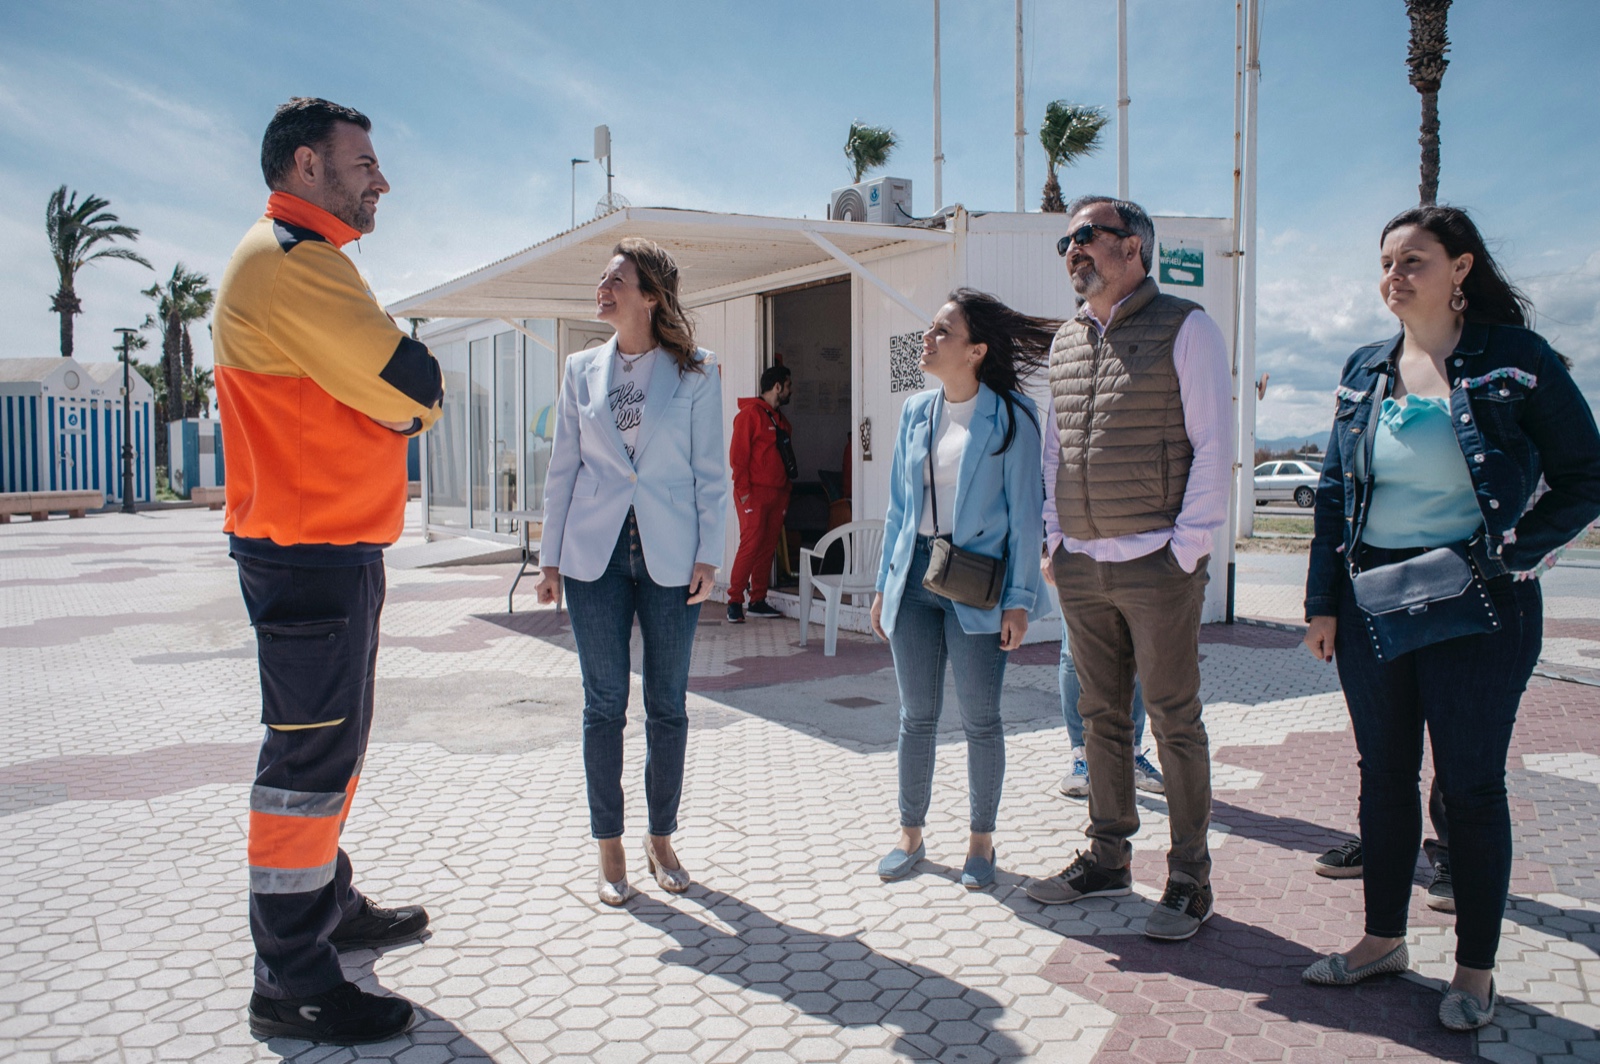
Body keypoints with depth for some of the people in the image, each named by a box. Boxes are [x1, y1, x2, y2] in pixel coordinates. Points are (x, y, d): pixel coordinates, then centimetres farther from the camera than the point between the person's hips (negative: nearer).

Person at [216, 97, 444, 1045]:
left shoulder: (298, 258, 20)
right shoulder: (294, 259, -16)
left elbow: (356, 385, 20)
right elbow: (411, 390, -21)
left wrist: (401, 391, 1)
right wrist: (427, 384, 1)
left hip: (327, 547, 11)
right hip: (314, 550, -11)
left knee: (332, 741, 20)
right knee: (310, 754, -5)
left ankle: (329, 905, 36)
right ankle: (291, 981, 5)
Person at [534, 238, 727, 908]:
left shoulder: (695, 374, 1)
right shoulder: (582, 370, 8)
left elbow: (710, 471, 1)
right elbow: (562, 468, 9)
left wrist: (708, 554, -6)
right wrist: (551, 557, 6)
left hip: (669, 556, -1)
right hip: (595, 553, 2)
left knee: (667, 704, 6)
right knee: (604, 704, 4)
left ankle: (661, 840, 23)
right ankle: (610, 850, 18)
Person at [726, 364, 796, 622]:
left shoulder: (781, 420, 19)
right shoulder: (750, 414, -7)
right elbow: (738, 455, -12)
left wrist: (785, 493, 16)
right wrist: (743, 491, -16)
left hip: (776, 494, 8)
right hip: (754, 494, -8)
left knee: (768, 547, 7)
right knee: (750, 545, -12)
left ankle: (758, 600, 14)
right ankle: (734, 602, -6)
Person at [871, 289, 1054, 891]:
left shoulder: (1010, 416, -5)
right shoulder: (916, 411, 9)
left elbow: (1024, 512, -5)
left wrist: (1018, 598, -10)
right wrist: (884, 585, 11)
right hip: (915, 572, 4)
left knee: (980, 719, 4)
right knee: (917, 715, 10)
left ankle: (981, 841, 21)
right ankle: (911, 835, 24)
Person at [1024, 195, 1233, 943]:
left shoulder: (1184, 328, -3)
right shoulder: (1066, 342, 14)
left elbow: (1213, 444, -7)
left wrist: (1187, 547, -12)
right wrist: (1058, 540, 11)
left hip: (1157, 565, -5)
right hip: (1081, 568, 6)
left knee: (1174, 722, 1)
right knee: (1101, 717, 13)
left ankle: (1189, 879, 13)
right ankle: (1108, 857, 25)